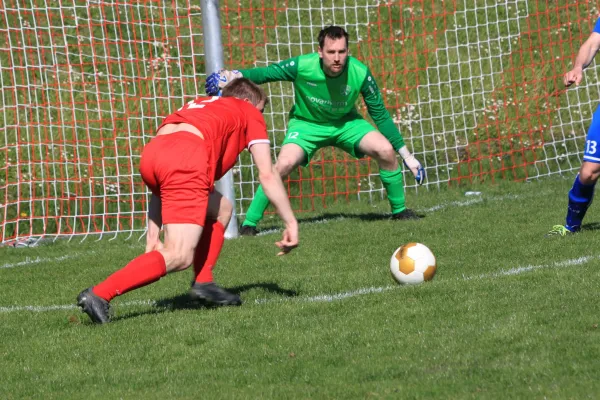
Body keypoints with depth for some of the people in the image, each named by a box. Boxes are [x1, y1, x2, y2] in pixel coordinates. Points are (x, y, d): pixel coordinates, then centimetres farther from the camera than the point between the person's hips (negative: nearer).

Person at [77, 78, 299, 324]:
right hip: (187, 158, -7)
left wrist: (153, 235, 31)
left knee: (221, 209, 28)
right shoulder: (250, 113, 28)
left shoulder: (198, 106, 41)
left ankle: (203, 283, 15)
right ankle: (99, 294, -21)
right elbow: (267, 175, 17)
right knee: (179, 257, -11)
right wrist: (291, 222, 22)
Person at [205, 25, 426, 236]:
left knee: (385, 150, -20)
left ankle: (399, 210, 4)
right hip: (307, 124, -2)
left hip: (346, 123, 2)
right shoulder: (301, 66, -29)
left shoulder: (360, 73, -25)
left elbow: (380, 115, -13)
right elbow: (264, 73, -15)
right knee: (284, 164, -28)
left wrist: (407, 155, -10)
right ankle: (249, 223, -12)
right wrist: (236, 76, -35)